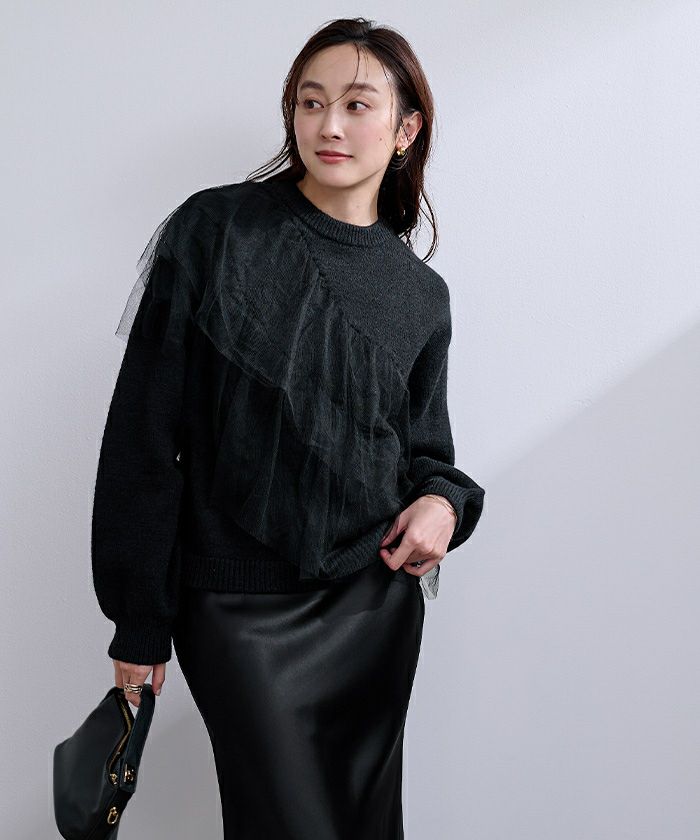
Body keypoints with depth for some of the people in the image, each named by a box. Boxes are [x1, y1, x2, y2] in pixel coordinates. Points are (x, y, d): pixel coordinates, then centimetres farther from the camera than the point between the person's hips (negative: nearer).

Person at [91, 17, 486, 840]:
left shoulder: (420, 294, 6)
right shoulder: (215, 231, -6)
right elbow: (144, 430, -6)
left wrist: (443, 500, -8)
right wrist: (139, 618, -6)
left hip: (377, 600, 4)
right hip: (242, 607, -3)